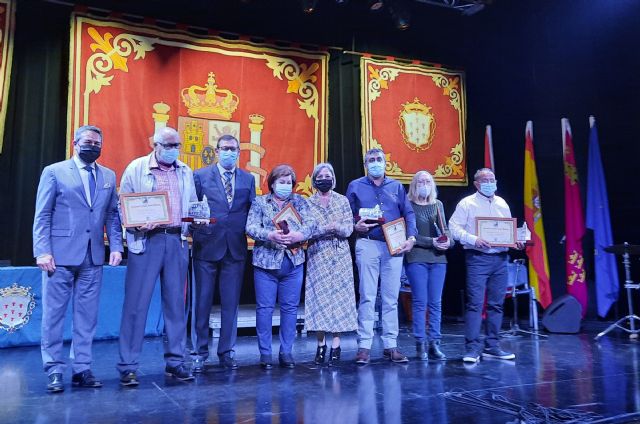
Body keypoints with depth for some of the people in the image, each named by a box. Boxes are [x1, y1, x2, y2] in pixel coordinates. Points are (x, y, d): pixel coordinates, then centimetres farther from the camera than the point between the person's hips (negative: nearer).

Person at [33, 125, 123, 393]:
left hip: (93, 257, 3)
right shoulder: (54, 172, 3)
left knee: (87, 316, 7)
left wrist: (116, 246, -1)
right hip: (60, 255, -3)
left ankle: (82, 369, 16)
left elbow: (112, 215, 11)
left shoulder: (108, 176, 14)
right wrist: (42, 251, -10)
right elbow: (42, 216, -1)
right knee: (54, 315, 3)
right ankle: (54, 371, 13)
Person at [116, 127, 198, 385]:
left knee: (176, 303, 8)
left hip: (177, 241, 4)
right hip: (146, 240, -4)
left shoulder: (185, 172, 14)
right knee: (136, 304, -3)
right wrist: (137, 224, -17)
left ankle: (175, 361, 18)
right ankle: (128, 366, 6)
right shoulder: (136, 168, 2)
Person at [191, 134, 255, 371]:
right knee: (202, 303, 5)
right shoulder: (200, 176, 4)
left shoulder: (248, 179, 11)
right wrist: (195, 231, -11)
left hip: (236, 248, 2)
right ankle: (200, 353, 17)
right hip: (207, 246, -2)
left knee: (231, 303, 7)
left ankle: (226, 352, 20)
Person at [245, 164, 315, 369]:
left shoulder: (300, 201, 11)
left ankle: (286, 352, 16)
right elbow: (251, 227, -6)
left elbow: (310, 224, -3)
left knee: (290, 308, 5)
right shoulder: (259, 202, 7)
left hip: (293, 262, 2)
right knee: (265, 308, 0)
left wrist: (297, 235, -23)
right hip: (266, 262, -2)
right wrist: (271, 235, -23)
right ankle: (265, 353, 11)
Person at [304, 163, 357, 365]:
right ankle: (321, 344, 8)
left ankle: (336, 343, 5)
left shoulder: (342, 200, 7)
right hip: (317, 257, 0)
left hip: (340, 257, 0)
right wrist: (326, 229, -18)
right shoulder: (308, 203, 6)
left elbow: (349, 229, 0)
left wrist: (336, 227, -20)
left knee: (339, 297, -2)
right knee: (318, 297, -2)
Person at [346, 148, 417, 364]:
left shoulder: (396, 187, 15)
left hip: (395, 246, 2)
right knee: (367, 297, -4)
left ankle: (391, 345, 12)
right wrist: (355, 226, -11)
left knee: (391, 298, 4)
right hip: (367, 244, -2)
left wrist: (411, 237, -3)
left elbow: (409, 214, 11)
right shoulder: (356, 186, 10)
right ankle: (364, 346, 1)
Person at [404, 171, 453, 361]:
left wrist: (448, 240, -9)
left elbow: (444, 229, 13)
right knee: (420, 302, -3)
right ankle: (420, 344, 4)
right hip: (416, 258, -4)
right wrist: (431, 242, -14)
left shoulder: (437, 205, 15)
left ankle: (434, 344, 8)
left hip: (438, 258, 4)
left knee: (436, 303, 3)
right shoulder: (408, 205, 1)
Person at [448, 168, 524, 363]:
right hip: (477, 258, -5)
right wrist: (474, 239, -19)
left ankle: (492, 346, 17)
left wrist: (516, 240, 2)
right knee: (475, 303, -10)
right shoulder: (467, 203, 1)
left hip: (500, 259, 6)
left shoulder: (502, 203, 18)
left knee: (496, 304, 8)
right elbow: (454, 227, -7)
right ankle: (472, 348, -6)